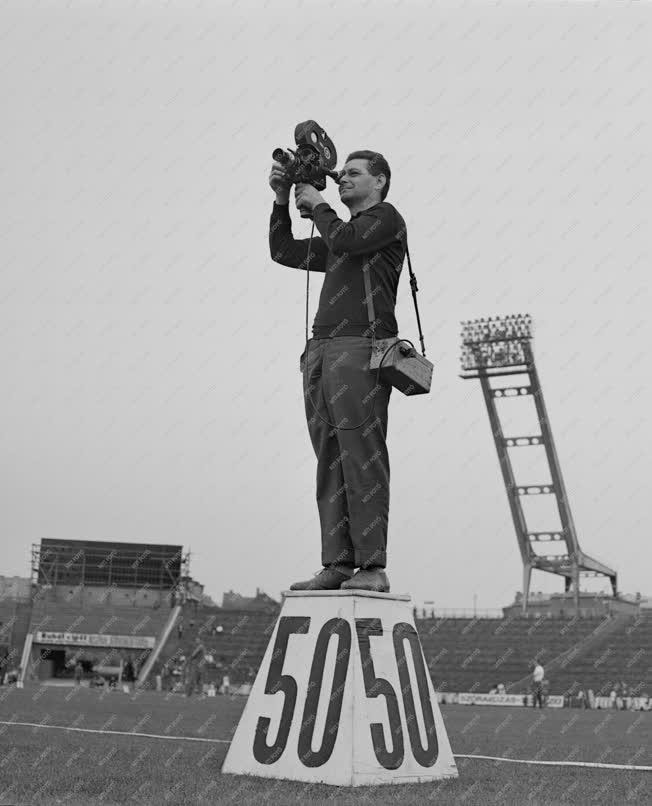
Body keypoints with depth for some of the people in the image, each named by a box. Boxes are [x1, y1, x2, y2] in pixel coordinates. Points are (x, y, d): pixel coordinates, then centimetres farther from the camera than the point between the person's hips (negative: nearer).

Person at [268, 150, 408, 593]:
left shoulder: (387, 217, 8)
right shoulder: (340, 233, 30)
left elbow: (343, 241, -10)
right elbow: (284, 252, 29)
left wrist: (317, 204, 6)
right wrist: (283, 201, 20)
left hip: (361, 347, -8)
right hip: (320, 349, 8)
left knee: (362, 457, -13)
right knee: (330, 461, -1)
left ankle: (373, 567, -14)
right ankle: (337, 564, -3)